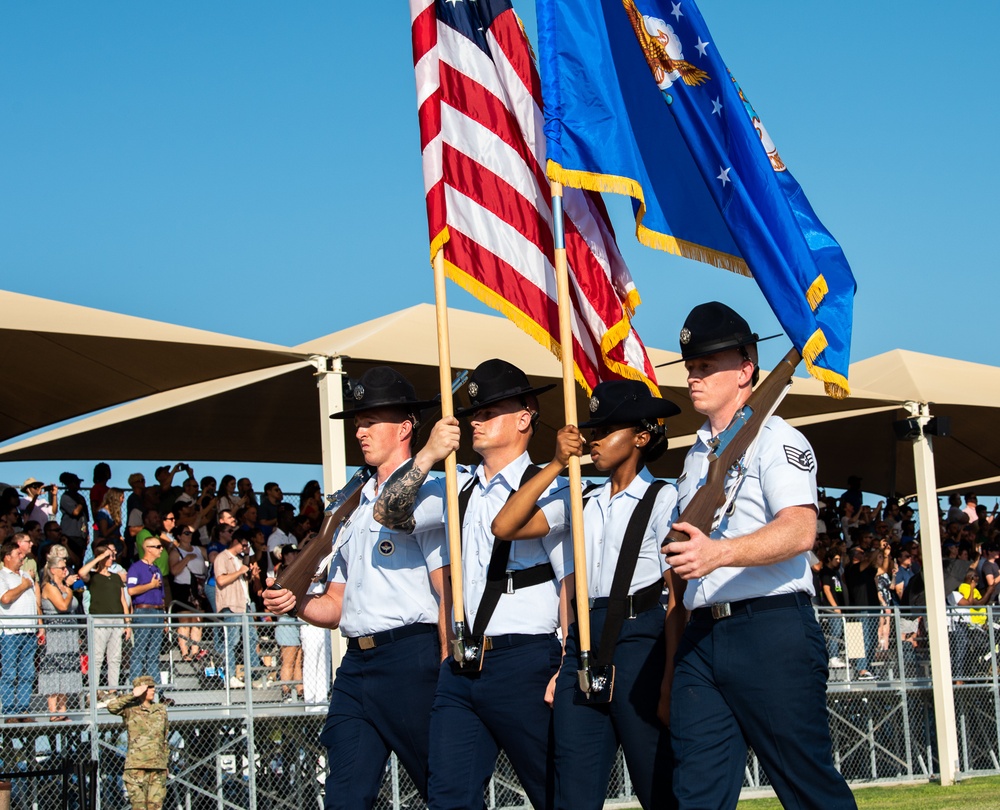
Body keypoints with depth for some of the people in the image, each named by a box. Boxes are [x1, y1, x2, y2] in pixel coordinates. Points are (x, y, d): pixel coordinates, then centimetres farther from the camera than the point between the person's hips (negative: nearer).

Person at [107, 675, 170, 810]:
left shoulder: (161, 710, 15)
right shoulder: (130, 710, 2)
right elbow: (111, 707, -19)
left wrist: (166, 762, 17)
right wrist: (133, 696, -12)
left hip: (158, 767, 4)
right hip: (136, 765, -4)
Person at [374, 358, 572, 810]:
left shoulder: (546, 491, -4)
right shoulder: (459, 489, 16)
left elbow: (575, 587, -7)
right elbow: (389, 516, 9)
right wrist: (427, 457, -4)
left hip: (524, 665, -6)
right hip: (462, 667, 6)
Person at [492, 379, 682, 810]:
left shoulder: (662, 500, -1)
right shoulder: (584, 503, 16)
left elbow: (678, 597, -7)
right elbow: (505, 527, 7)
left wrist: (670, 679, -14)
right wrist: (557, 464, 2)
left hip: (638, 640, -6)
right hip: (584, 641, 6)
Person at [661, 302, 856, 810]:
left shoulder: (775, 440, 1)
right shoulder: (695, 456, 23)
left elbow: (799, 531, -17)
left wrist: (720, 552, -33)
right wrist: (670, 666, 18)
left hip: (771, 632, -7)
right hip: (702, 636, 7)